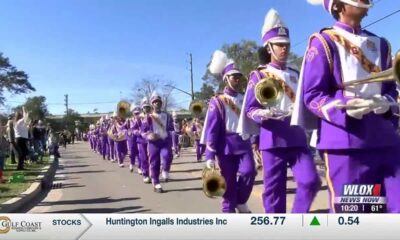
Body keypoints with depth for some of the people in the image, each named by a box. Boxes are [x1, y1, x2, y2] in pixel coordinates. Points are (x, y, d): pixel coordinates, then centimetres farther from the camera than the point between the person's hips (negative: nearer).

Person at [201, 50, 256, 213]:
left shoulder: (245, 100, 10)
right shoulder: (217, 101, -4)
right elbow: (211, 129, -9)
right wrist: (210, 155, -13)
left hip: (244, 143, 3)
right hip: (226, 146, -3)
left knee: (249, 172, -12)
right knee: (229, 181, 3)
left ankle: (241, 201, 14)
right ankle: (229, 211, 17)